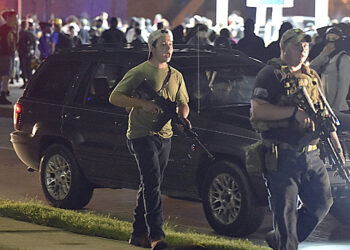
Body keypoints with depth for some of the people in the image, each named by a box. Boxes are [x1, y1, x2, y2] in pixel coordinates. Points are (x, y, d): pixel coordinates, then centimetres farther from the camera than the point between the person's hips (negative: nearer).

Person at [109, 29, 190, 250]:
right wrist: (143, 104, -18)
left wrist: (183, 117, -1)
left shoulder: (176, 76, 15)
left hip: (165, 136, 7)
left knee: (150, 186, 10)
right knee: (152, 184, -16)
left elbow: (183, 104, 23)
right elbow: (115, 97, -6)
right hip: (142, 135, -7)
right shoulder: (139, 73, -4)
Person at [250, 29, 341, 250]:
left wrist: (336, 144, 18)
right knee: (286, 211, -5)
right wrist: (294, 112, -21)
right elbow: (258, 109, -17)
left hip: (311, 155, 7)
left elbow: (323, 114, 25)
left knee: (322, 203, 8)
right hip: (282, 157, -7)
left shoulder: (312, 77, 19)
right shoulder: (271, 74, -4)